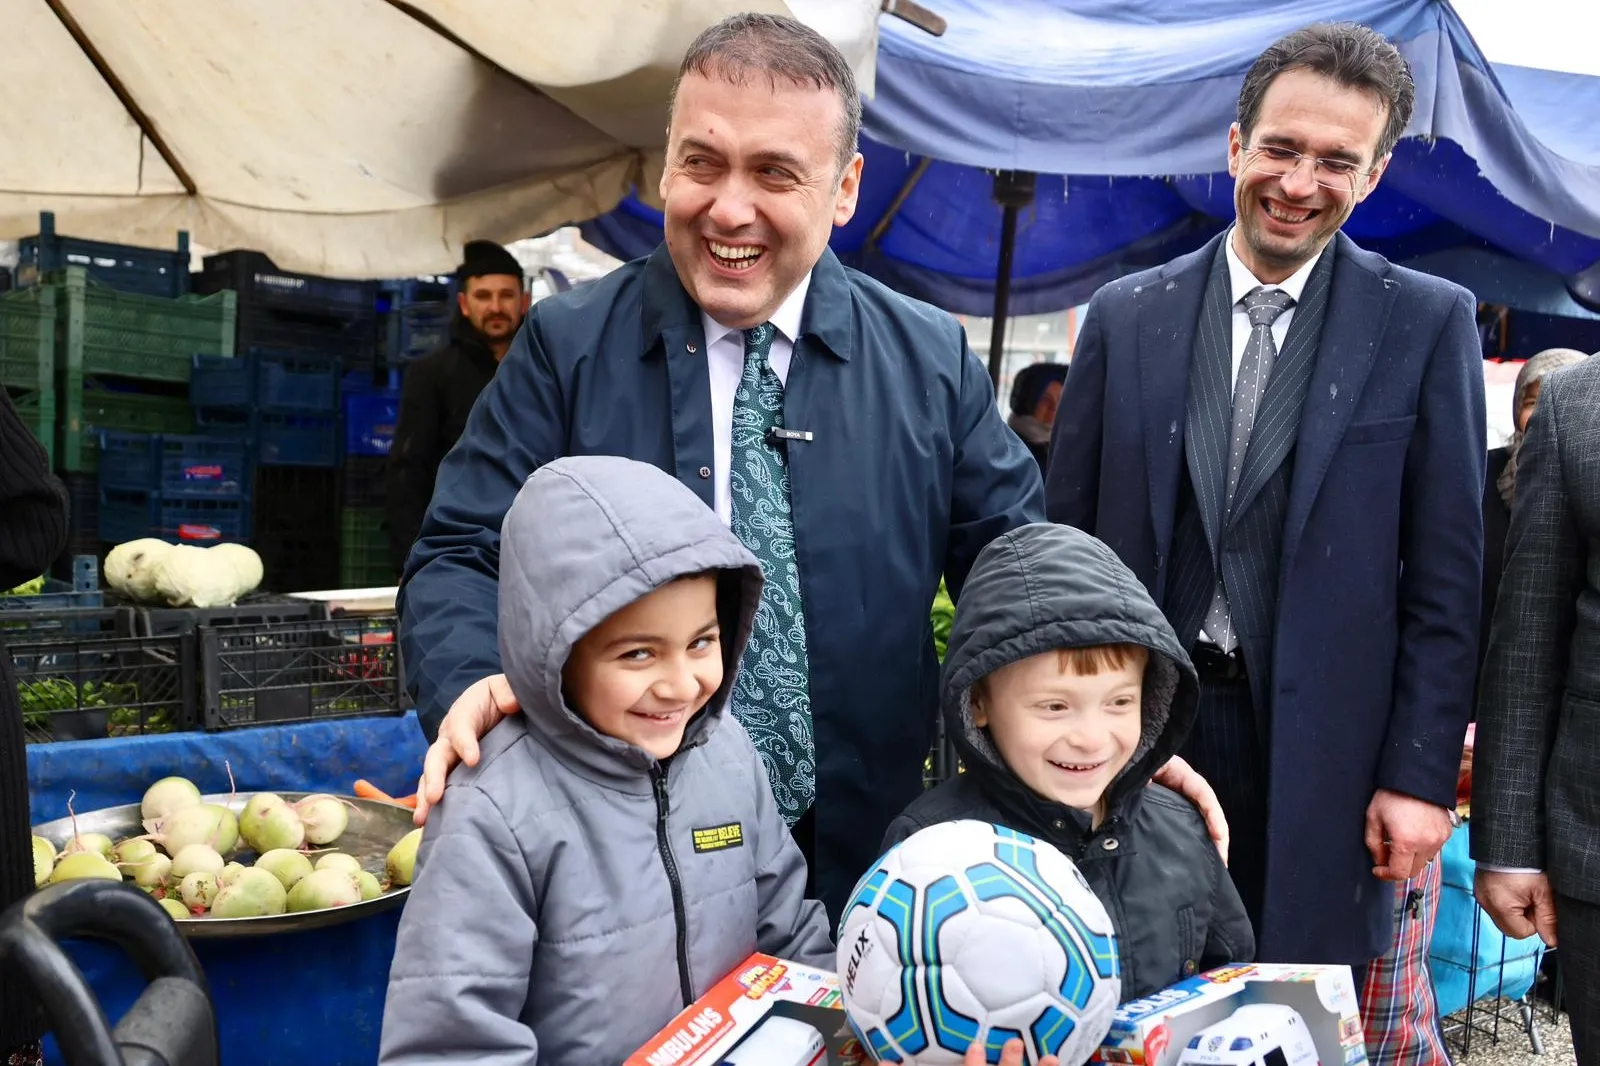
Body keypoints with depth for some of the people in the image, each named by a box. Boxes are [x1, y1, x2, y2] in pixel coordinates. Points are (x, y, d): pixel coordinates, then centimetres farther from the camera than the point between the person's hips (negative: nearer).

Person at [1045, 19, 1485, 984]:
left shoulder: (1428, 324, 0)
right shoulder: (1126, 316, 4)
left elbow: (1446, 575, -1)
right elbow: (1063, 537, 5)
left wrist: (1420, 776, -5)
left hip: (1320, 754, -1)